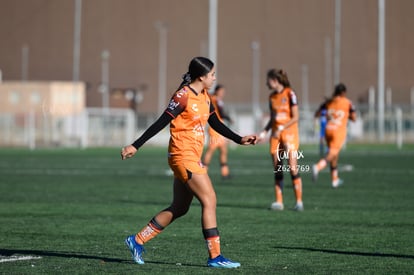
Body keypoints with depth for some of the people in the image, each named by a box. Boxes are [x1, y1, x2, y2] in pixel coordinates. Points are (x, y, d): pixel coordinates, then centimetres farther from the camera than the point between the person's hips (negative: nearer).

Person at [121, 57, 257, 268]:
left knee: (179, 208, 13)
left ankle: (137, 241, 20)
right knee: (209, 201, -9)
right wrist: (135, 146, -17)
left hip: (192, 158, 10)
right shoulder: (183, 96, -15)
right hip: (183, 156, -10)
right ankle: (215, 257, -5)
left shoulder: (204, 97, 12)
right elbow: (161, 123, -16)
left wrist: (240, 139, 15)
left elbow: (216, 124, 22)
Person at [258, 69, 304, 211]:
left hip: (289, 134, -6)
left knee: (292, 167, -12)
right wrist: (264, 132, 7)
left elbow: (295, 117, -11)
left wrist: (281, 128, -17)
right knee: (277, 169, 3)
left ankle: (299, 201, -7)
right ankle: (279, 201, 6)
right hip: (275, 135, 6)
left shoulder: (290, 94, -9)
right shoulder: (272, 97, 11)